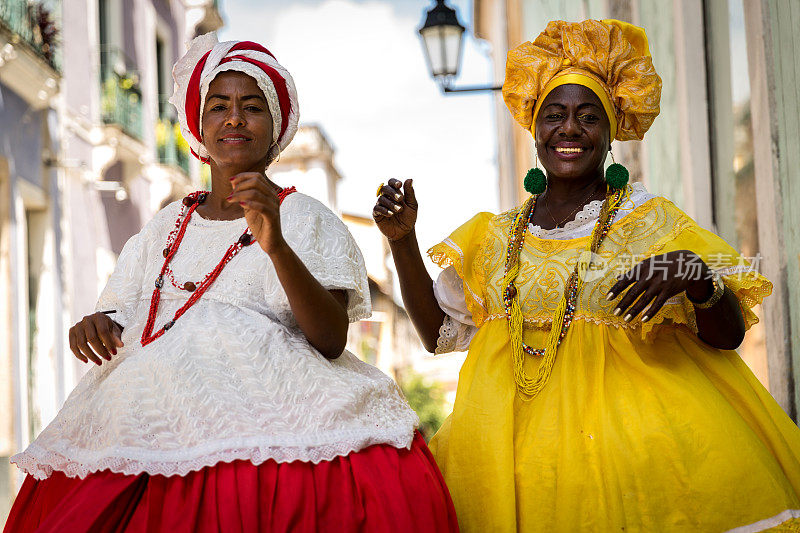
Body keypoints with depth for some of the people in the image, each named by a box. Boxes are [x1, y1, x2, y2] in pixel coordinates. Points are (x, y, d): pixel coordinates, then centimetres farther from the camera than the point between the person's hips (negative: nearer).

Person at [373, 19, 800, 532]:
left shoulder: (648, 218, 2)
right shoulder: (499, 236, 14)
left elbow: (729, 334, -2)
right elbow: (437, 330, 14)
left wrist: (694, 276, -22)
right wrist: (402, 240, 5)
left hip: (623, 408, -3)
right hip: (517, 423, 4)